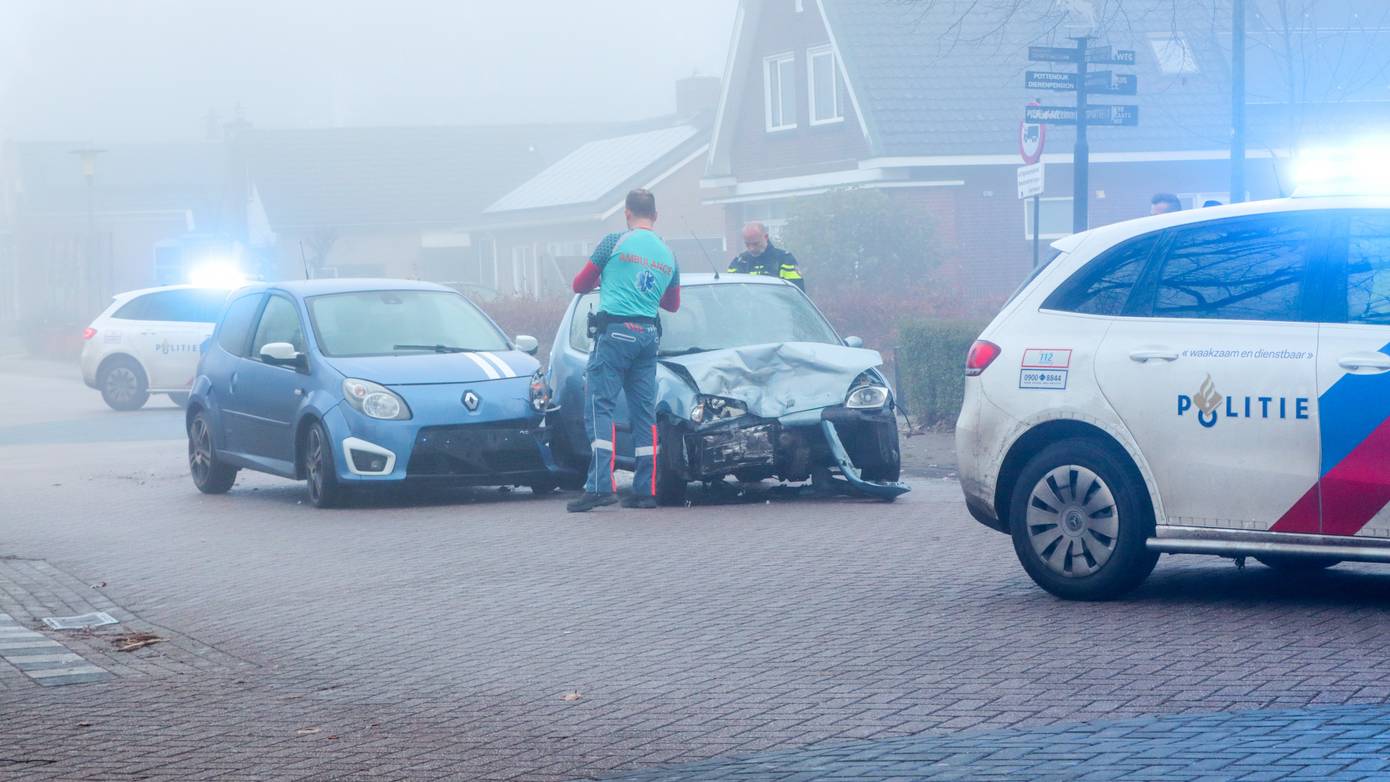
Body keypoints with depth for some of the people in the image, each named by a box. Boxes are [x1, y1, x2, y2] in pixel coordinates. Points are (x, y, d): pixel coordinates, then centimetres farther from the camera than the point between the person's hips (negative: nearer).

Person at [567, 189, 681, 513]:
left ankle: (601, 486, -19)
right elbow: (673, 304, 25)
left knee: (599, 407, -7)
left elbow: (580, 285, 6)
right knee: (644, 412, 9)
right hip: (648, 335, 5)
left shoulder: (615, 242, -2)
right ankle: (646, 490, 7)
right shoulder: (668, 255, 13)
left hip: (615, 331, -5)